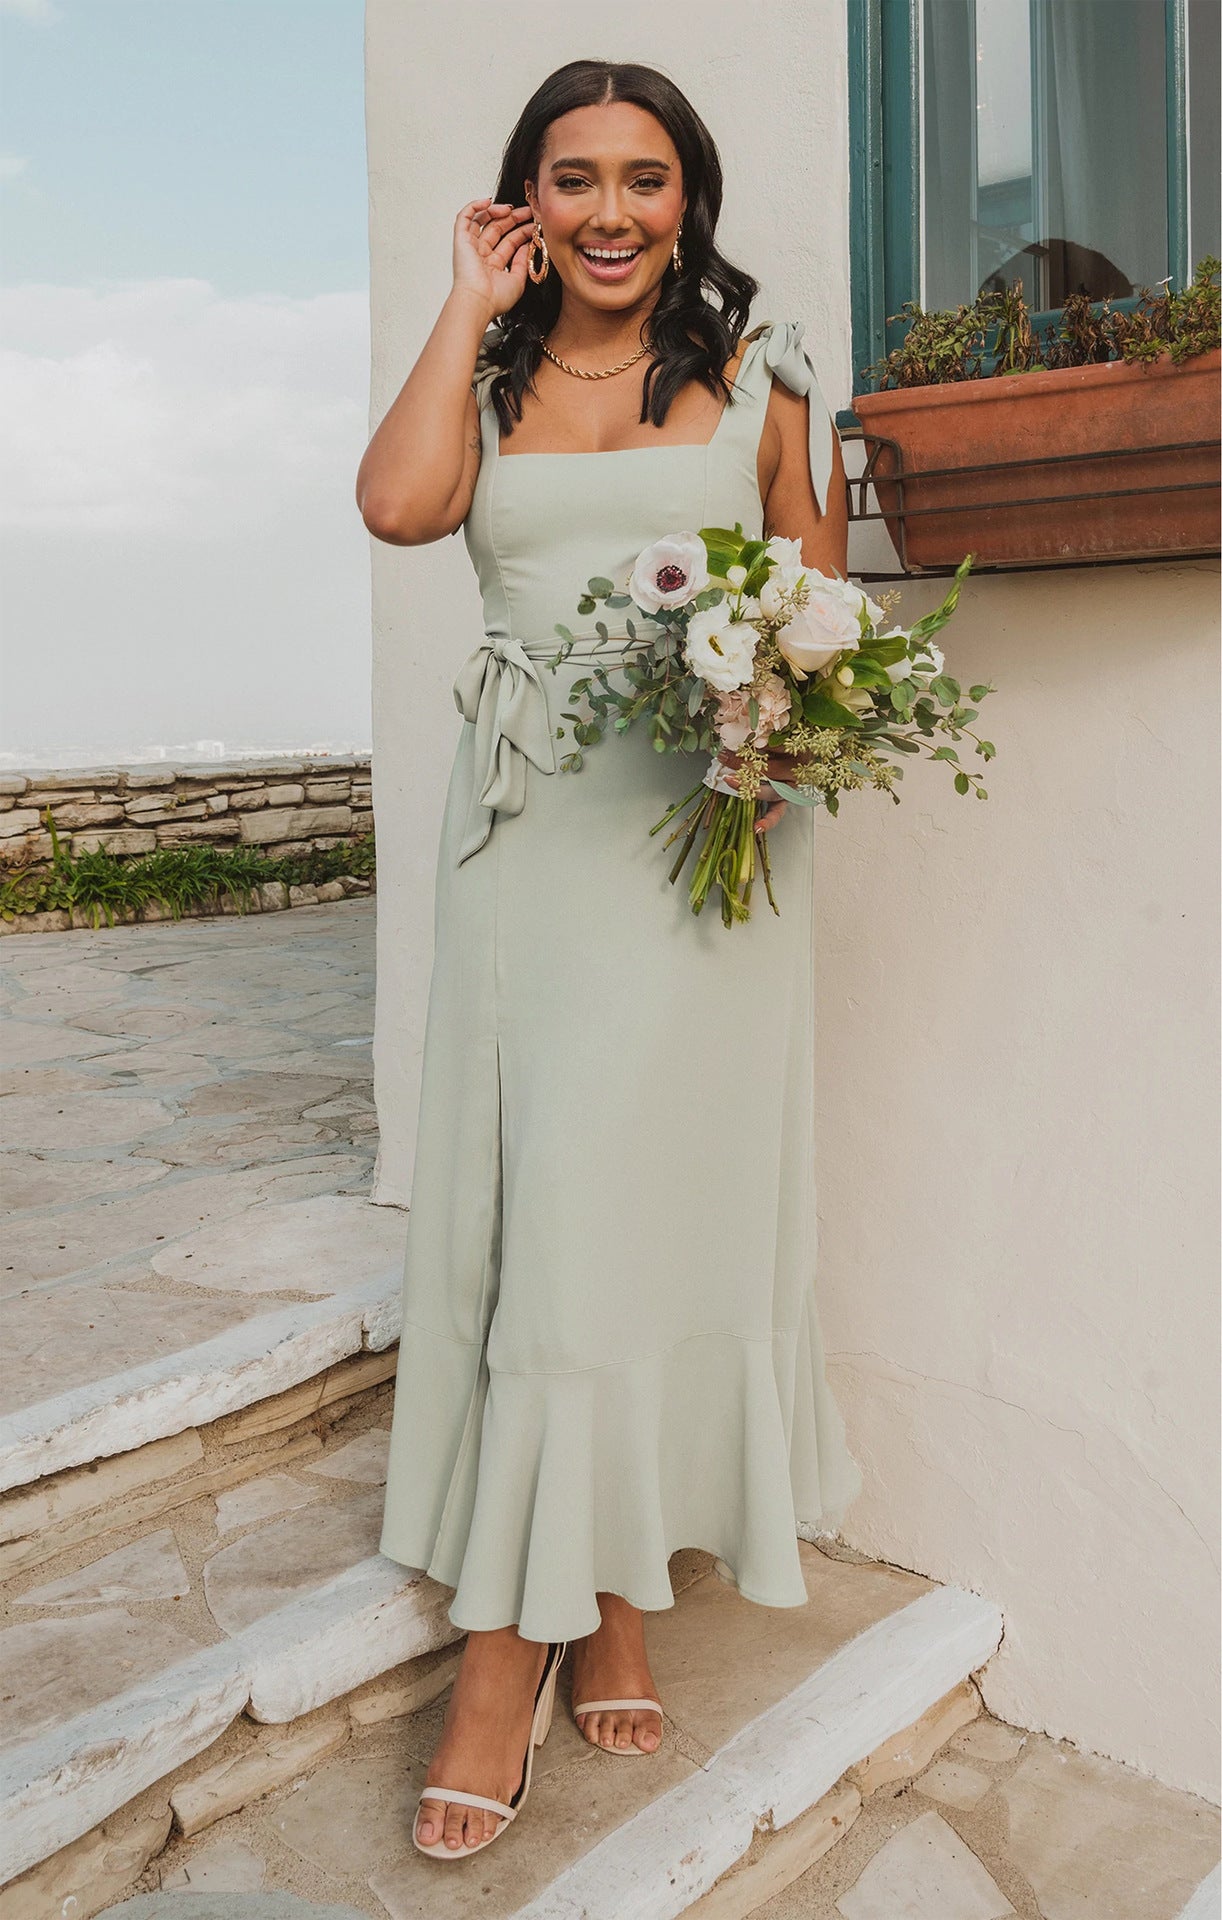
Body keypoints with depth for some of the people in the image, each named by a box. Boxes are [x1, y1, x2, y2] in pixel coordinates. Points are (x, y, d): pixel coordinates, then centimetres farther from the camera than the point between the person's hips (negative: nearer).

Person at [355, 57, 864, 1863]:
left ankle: (607, 1595, 7)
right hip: (527, 826, 2)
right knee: (528, 1196, -1)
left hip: (706, 823, -1)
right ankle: (570, 1607, 11)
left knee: (655, 1187, -5)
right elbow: (397, 502, -7)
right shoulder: (489, 380, 15)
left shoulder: (758, 377, 12)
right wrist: (473, 303, 4)